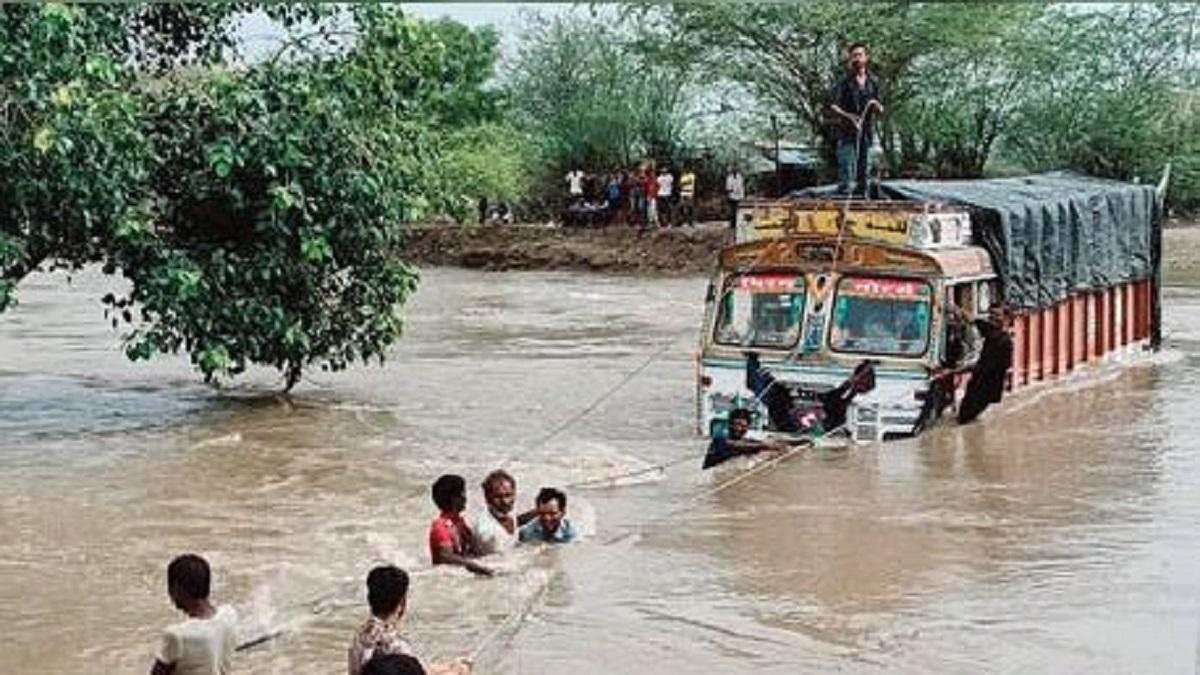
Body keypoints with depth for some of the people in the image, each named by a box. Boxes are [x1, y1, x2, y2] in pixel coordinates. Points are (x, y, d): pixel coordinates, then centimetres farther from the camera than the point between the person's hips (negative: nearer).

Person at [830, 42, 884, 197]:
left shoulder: (874, 82, 10)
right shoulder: (844, 81, -1)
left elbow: (880, 111, 15)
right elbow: (833, 106, -5)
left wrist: (877, 107, -9)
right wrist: (847, 116, -22)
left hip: (867, 133, 4)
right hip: (847, 133, -4)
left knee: (864, 173, 8)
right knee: (846, 172, -10)